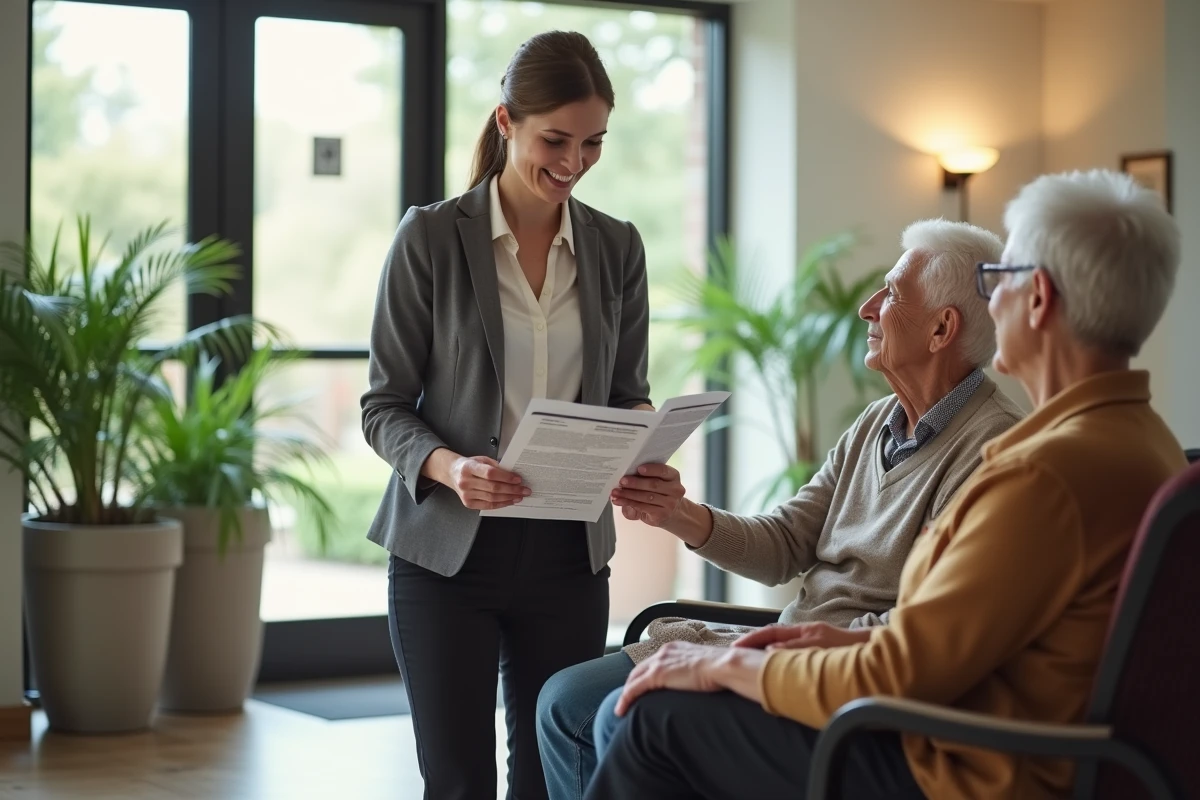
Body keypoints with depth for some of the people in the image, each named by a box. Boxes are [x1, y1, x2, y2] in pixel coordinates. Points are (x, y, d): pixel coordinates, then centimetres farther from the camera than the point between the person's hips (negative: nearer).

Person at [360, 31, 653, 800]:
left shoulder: (617, 248, 5)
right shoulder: (431, 237, -6)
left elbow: (628, 392, 11)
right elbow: (384, 405, -5)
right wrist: (449, 467, -24)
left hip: (567, 551, 3)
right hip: (447, 547, -3)